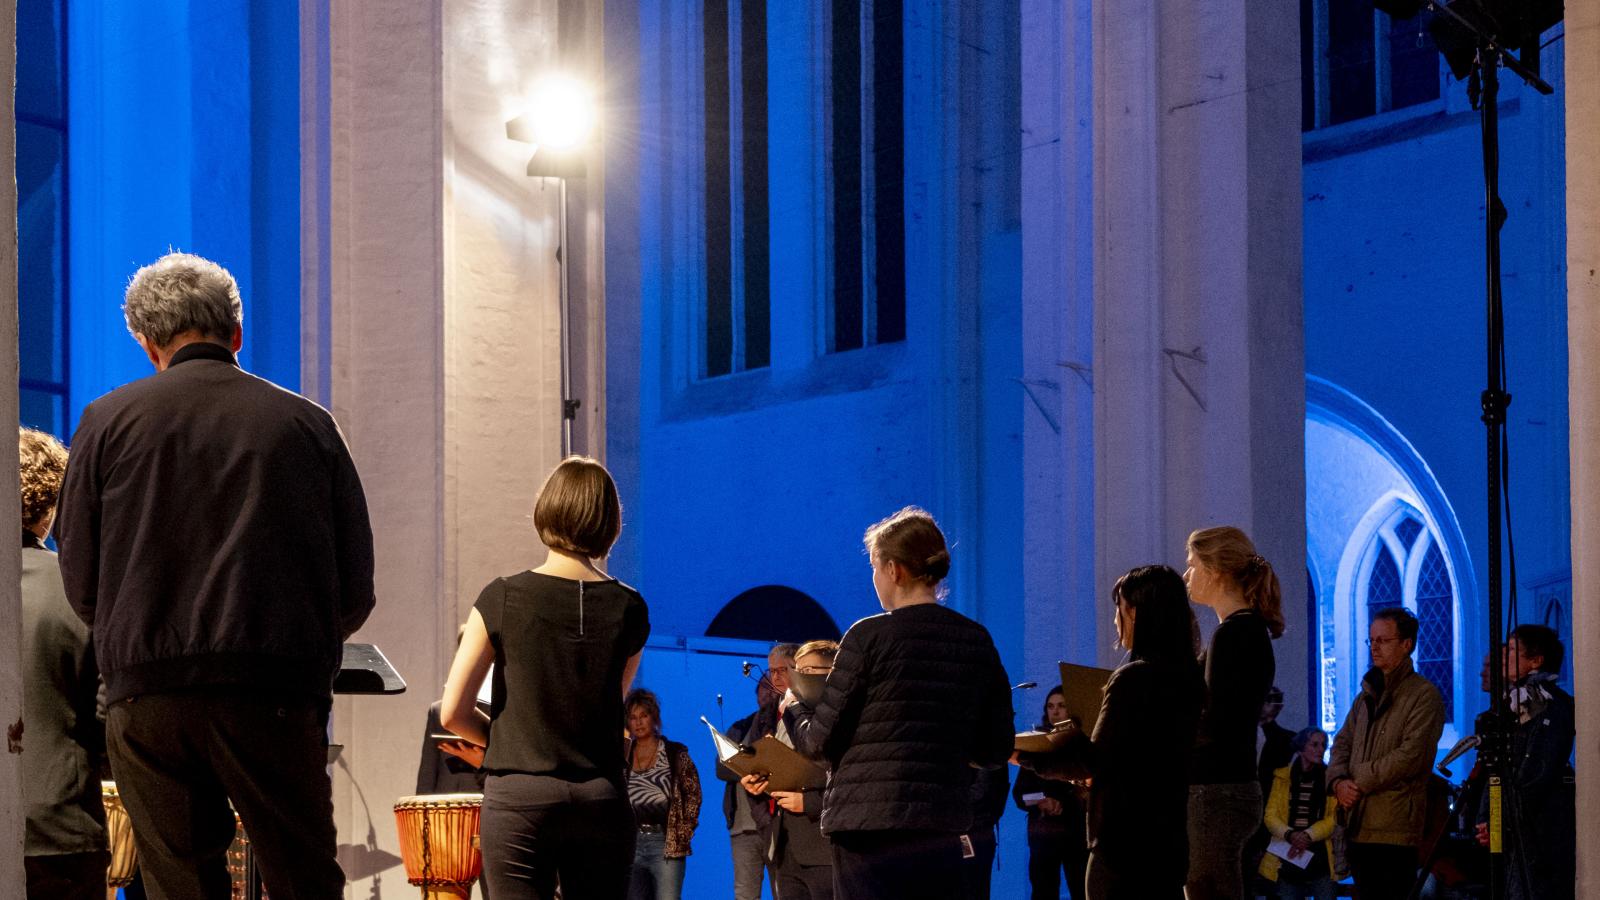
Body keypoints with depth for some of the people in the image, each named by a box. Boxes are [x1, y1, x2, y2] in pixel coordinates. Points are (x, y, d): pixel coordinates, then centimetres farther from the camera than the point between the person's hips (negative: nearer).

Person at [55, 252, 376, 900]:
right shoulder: (307, 425, 7)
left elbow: (81, 584, 7)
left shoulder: (109, 421, 6)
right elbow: (354, 591, 7)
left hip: (146, 698, 0)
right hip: (274, 697, 0)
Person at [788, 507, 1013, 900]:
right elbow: (996, 748, 10)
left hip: (870, 834, -5)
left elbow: (821, 741, -4)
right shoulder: (977, 642, 7)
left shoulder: (869, 636, -7)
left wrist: (797, 708, 17)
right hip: (945, 834, 5)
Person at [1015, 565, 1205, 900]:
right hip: (1169, 841, 9)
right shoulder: (1190, 679, 10)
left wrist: (1025, 756, -4)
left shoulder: (1133, 678, -16)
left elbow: (1094, 762, -14)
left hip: (1126, 843, -8)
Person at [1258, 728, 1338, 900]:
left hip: (1320, 859, -1)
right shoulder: (1283, 776, 7)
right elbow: (1271, 816, 2)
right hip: (1288, 857, 1)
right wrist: (1290, 835, -17)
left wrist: (1308, 835, -19)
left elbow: (1333, 818, -3)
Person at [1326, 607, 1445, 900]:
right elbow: (1342, 744, 18)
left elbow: (1411, 755, -14)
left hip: (1395, 829, -7)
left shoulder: (1424, 695, -4)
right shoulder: (1367, 694, 21)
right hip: (1358, 825, 7)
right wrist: (1338, 781, -3)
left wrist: (1360, 782, -10)